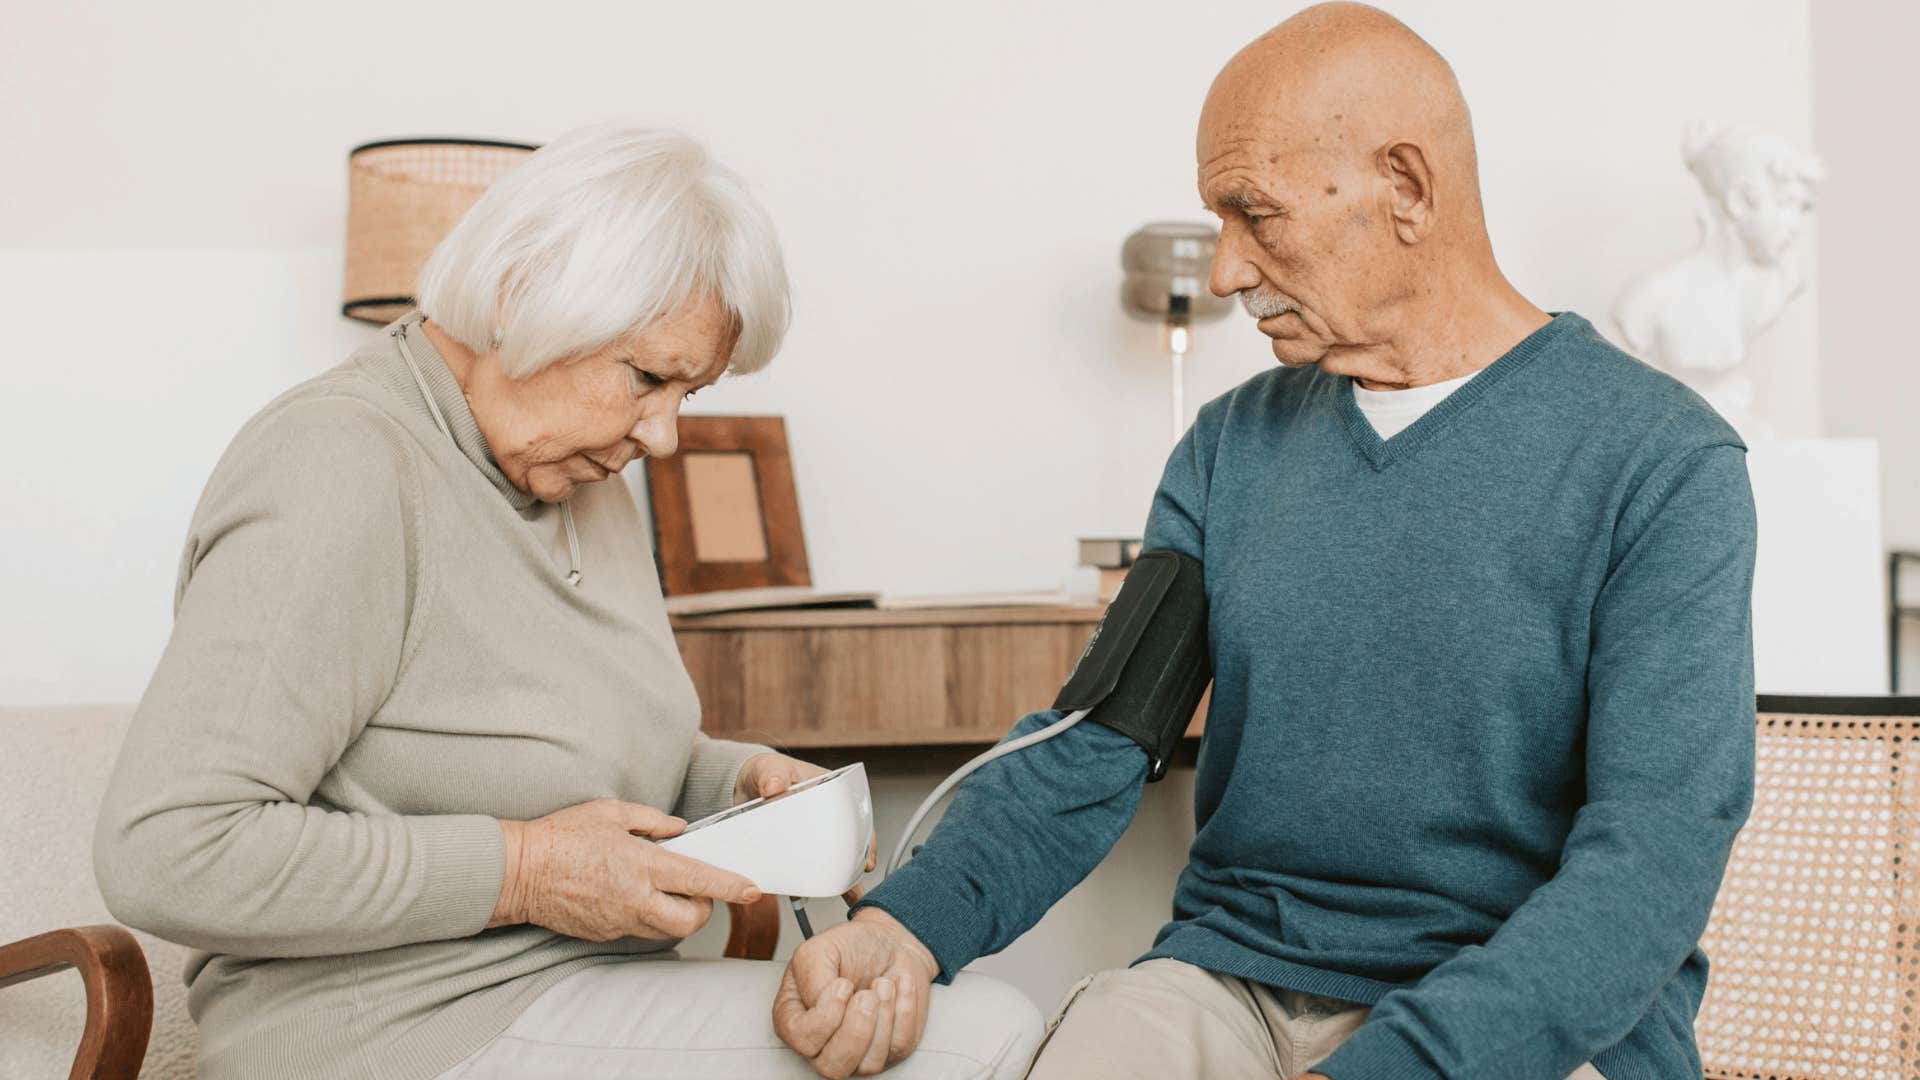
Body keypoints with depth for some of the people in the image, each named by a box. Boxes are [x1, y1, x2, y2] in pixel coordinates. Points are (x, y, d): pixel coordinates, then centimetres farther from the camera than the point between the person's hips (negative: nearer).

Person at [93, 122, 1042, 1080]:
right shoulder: (338, 472, -16)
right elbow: (162, 854, -23)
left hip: (592, 986, 9)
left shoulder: (575, 477, 13)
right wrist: (519, 873, -21)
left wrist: (739, 781, 4)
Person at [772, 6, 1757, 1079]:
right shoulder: (1231, 448, 9)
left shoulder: (1666, 465, -7)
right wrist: (908, 926, -15)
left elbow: (1660, 849, -16)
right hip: (1230, 976, 4)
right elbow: (1090, 746, 4)